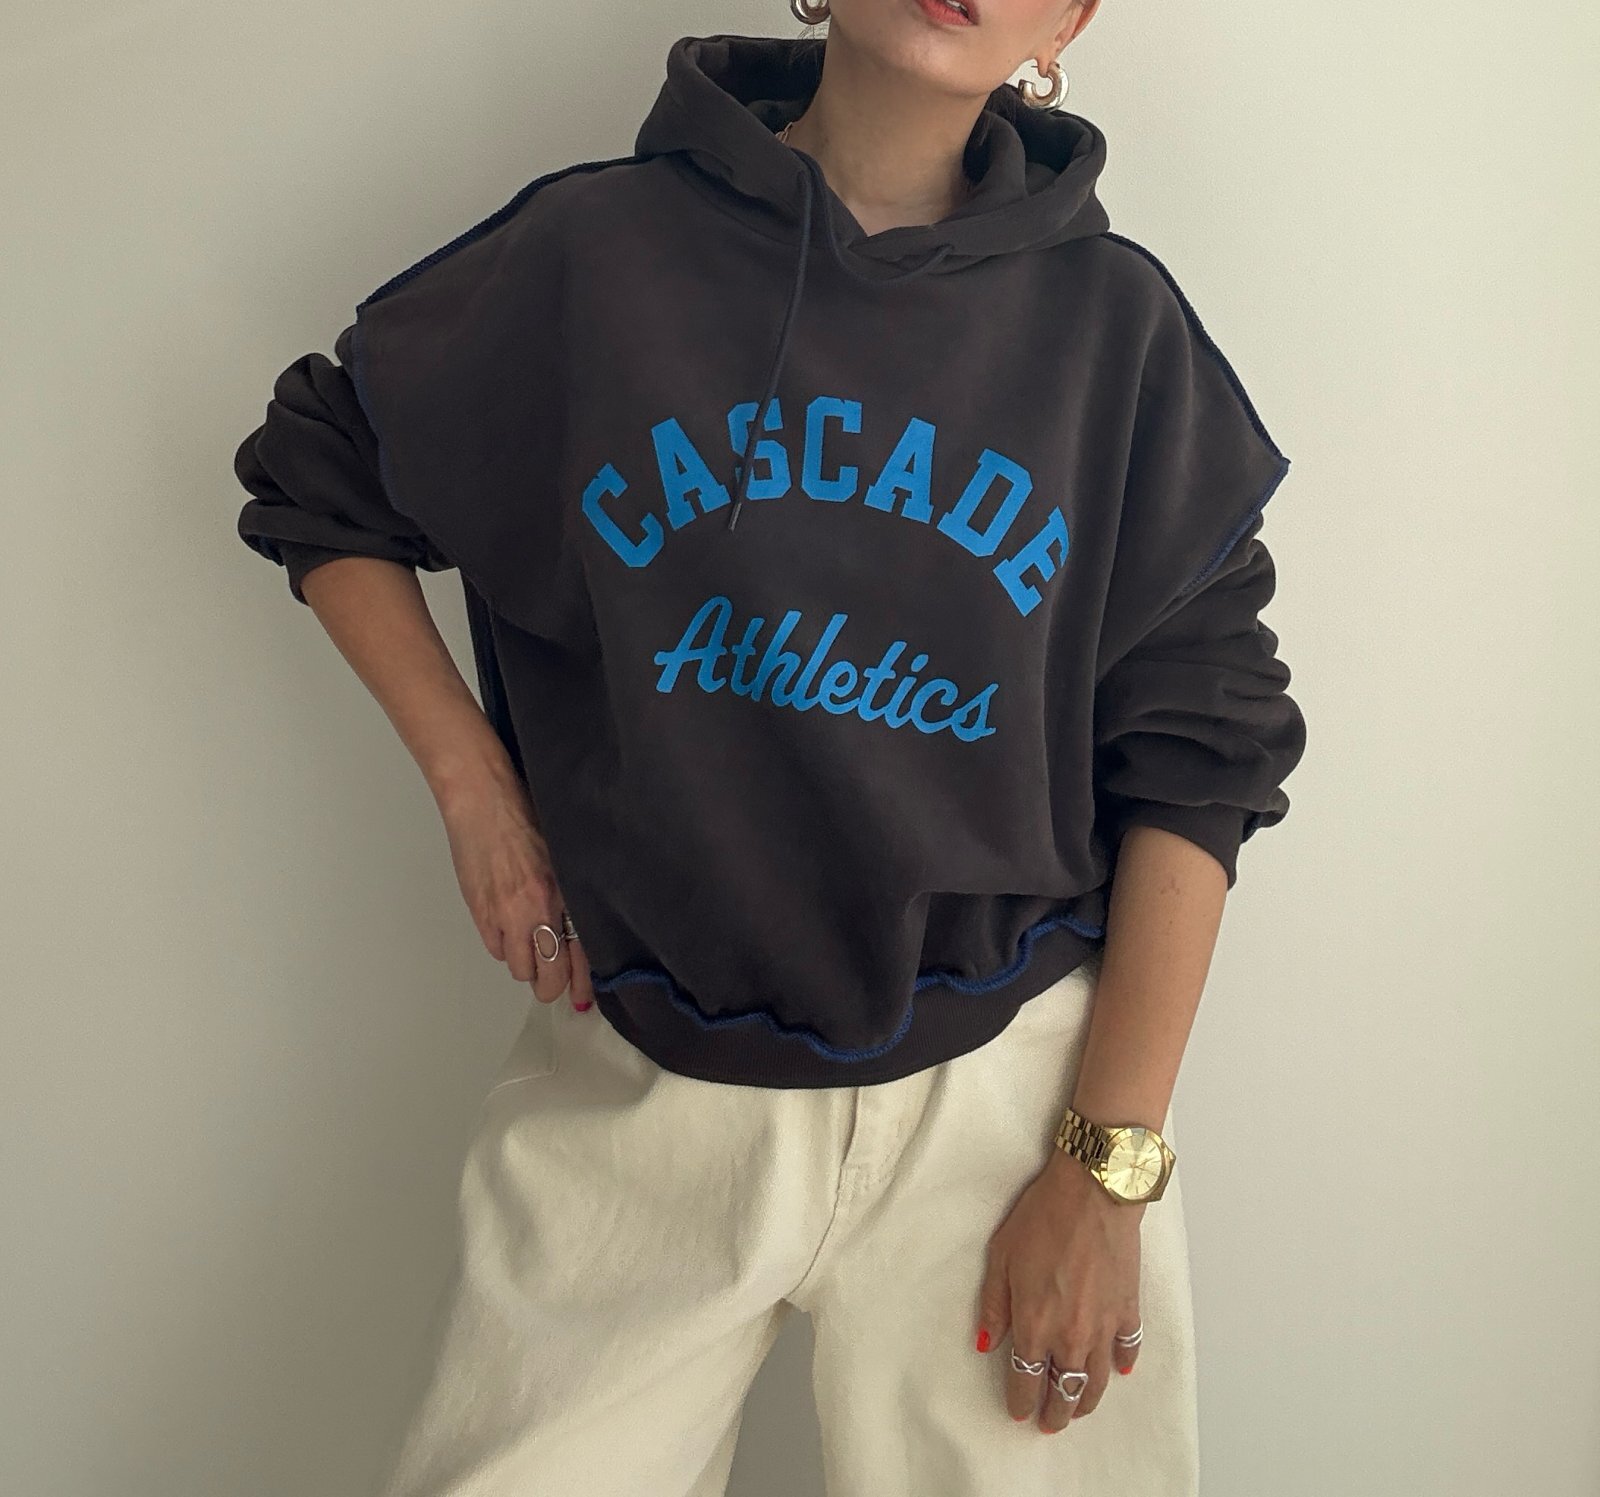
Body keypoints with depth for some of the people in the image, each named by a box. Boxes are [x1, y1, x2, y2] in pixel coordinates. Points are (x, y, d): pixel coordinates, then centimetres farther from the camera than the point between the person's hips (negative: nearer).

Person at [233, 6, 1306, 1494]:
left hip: (1005, 1078, 1)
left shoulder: (1115, 321, -1)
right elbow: (317, 481, 12)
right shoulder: (594, 248, -2)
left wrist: (1107, 1167, -5)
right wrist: (472, 786, 1)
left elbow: (1190, 757, -1)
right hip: (637, 1089, 0)